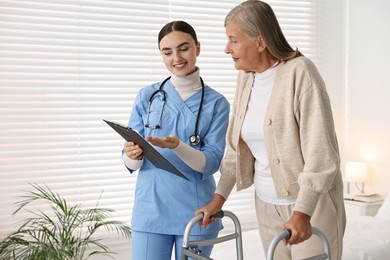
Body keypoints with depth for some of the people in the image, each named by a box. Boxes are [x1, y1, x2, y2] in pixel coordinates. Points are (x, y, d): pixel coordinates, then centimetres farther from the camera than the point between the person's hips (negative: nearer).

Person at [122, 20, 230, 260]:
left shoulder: (217, 103, -1)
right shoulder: (147, 96, 3)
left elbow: (211, 164, -8)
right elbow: (131, 163, 3)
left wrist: (177, 147, -26)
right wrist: (133, 155, -20)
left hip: (196, 212, 0)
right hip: (150, 209, 1)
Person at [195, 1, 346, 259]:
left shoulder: (299, 72, -18)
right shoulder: (245, 78, 3)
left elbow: (321, 151, -22)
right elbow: (236, 145, 9)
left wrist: (302, 212, -28)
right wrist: (220, 196, 2)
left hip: (311, 202, -6)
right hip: (267, 203, 6)